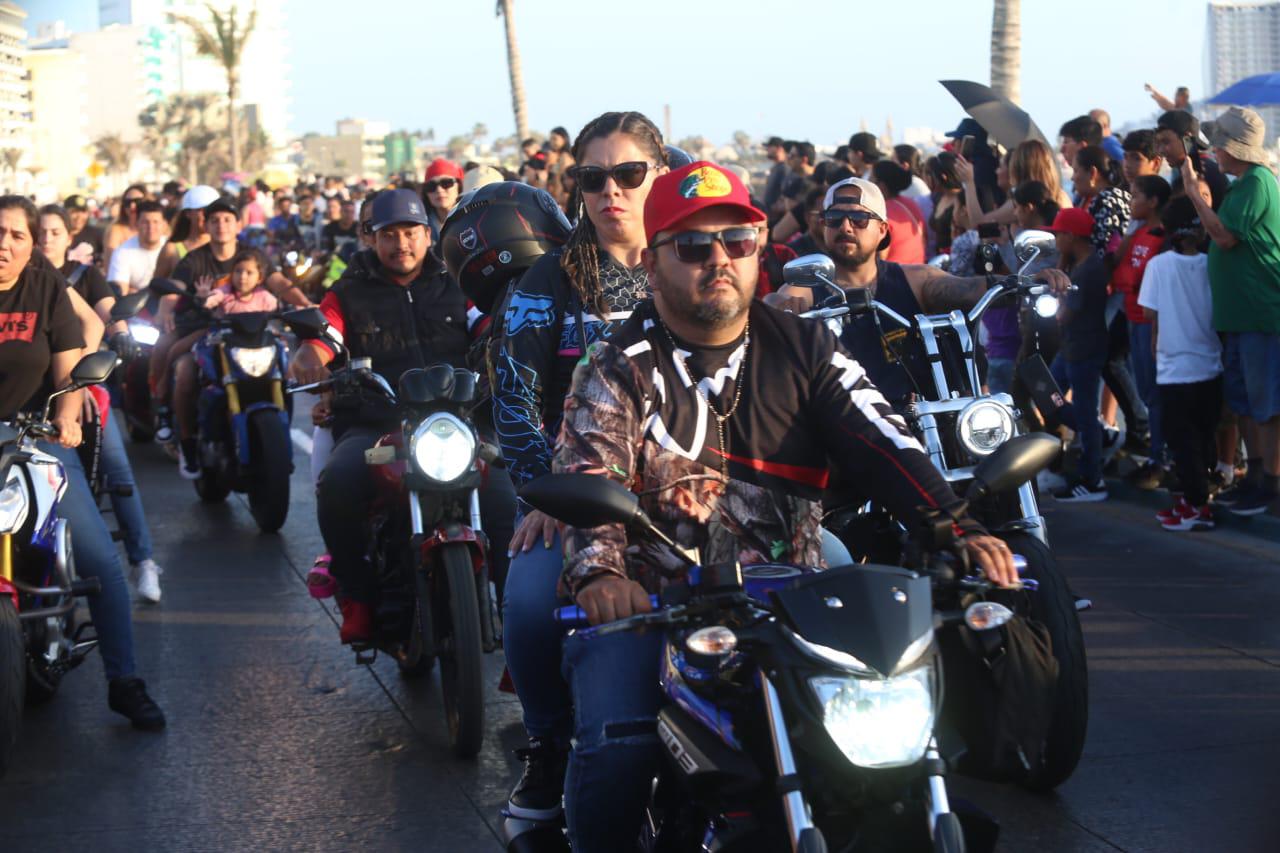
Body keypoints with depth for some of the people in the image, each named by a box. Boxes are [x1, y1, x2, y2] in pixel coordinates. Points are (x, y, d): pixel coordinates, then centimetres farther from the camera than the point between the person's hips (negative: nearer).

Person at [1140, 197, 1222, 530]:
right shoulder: (1211, 265, -5)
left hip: (1174, 368, -3)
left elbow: (1152, 315, -6)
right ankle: (1194, 497, 22)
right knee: (1204, 438, 15)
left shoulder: (1158, 265, -10)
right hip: (1210, 365, 3)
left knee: (1183, 440, 3)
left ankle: (1197, 506, 0)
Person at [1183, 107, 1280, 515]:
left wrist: (1192, 188, -17)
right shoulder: (1242, 183, 16)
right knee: (1244, 399, 15)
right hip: (1239, 312, 10)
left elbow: (1225, 235, -22)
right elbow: (1222, 232, 20)